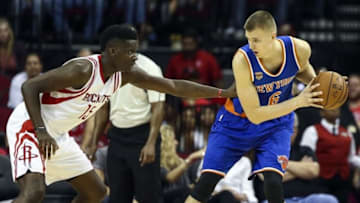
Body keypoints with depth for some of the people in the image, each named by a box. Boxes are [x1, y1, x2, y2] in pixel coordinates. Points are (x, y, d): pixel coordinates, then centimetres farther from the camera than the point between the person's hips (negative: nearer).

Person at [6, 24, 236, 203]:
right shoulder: (83, 70, -25)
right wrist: (41, 131, -32)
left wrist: (224, 93, 3)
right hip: (30, 126, -10)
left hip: (57, 134, 10)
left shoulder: (126, 74, -1)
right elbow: (30, 86, -25)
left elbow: (173, 86, 4)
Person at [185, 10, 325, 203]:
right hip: (236, 122, -1)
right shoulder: (242, 60, -32)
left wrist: (316, 85, -14)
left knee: (273, 183, -18)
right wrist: (298, 102, -33)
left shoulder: (299, 49, -22)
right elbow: (254, 114, -29)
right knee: (207, 180, -4)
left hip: (276, 124, 1)